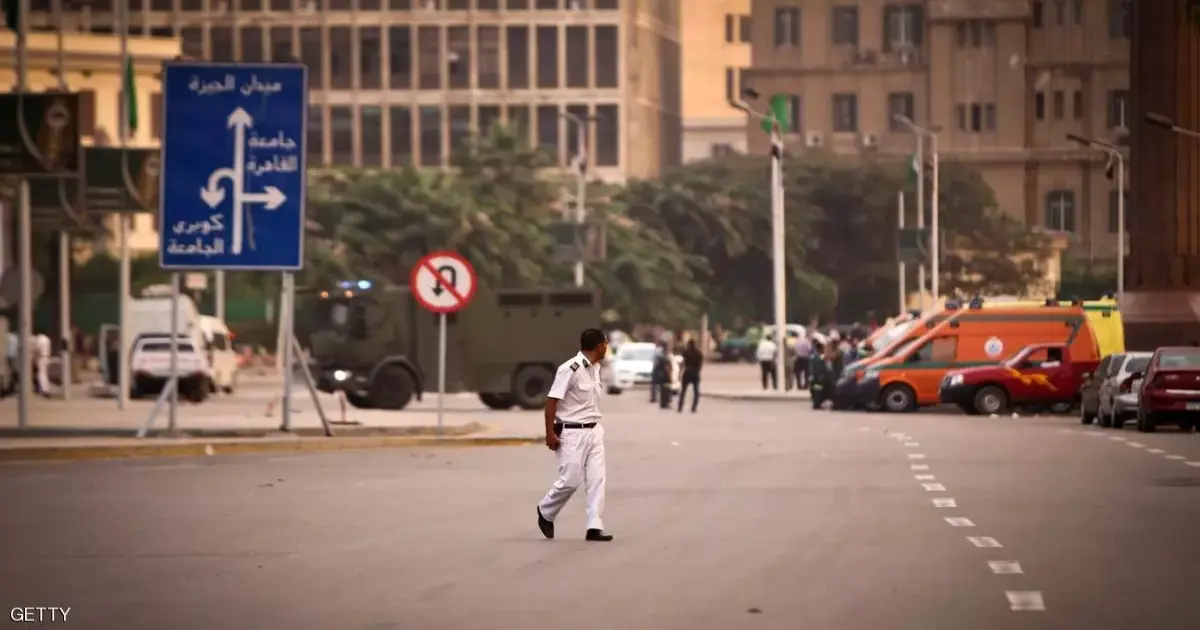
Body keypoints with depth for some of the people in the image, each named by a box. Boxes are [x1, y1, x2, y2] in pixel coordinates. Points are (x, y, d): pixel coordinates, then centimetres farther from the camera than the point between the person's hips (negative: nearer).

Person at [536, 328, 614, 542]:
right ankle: (545, 513, 20)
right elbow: (552, 400, -17)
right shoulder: (570, 370, -17)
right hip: (572, 433, -8)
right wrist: (550, 433, -18)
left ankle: (594, 527, -1)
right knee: (571, 480, -5)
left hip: (594, 431, 8)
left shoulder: (595, 368, 9)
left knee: (597, 479, -1)